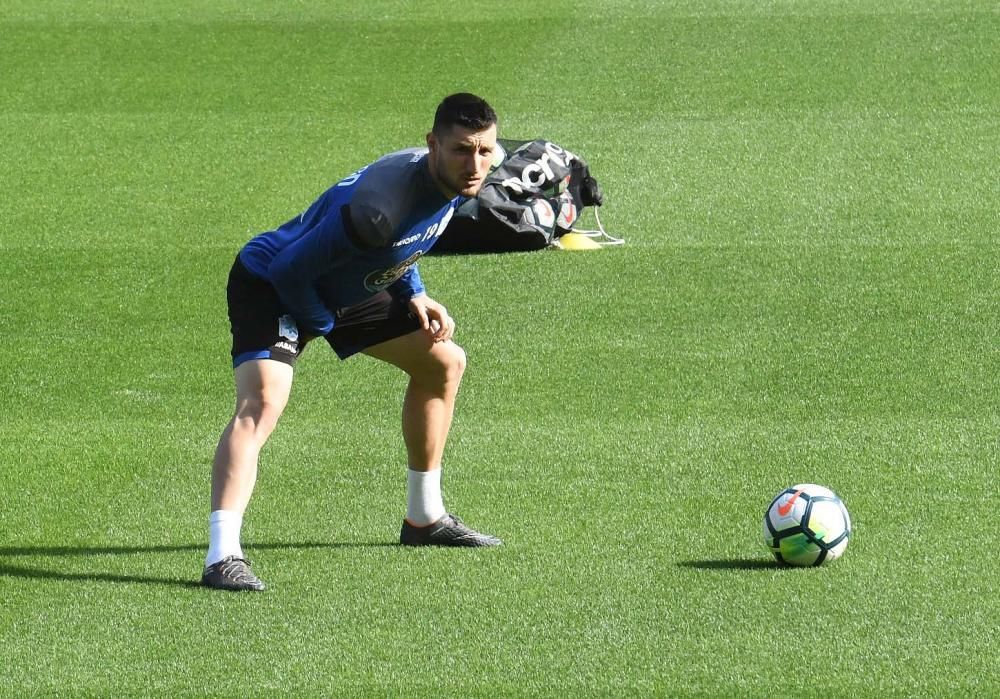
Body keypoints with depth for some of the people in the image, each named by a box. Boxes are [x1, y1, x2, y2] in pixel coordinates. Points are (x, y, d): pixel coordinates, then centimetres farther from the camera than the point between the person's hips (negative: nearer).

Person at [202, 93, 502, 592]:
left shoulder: (455, 182, -10)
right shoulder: (380, 204, -39)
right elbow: (290, 269, -31)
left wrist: (413, 296, -1)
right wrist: (323, 325, -16)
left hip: (348, 289, 10)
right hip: (271, 285, -9)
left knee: (444, 361, 15)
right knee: (261, 403, -31)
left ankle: (424, 519, 29)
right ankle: (222, 556, -41)